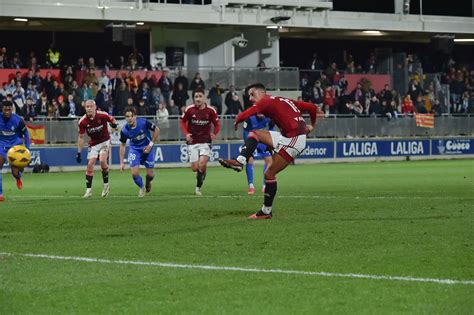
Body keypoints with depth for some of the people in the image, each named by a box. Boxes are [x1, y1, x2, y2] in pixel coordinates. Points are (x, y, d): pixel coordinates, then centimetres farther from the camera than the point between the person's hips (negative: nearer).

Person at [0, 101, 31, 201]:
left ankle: (18, 178, 38)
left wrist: (27, 149, -5)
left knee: (16, 173, -4)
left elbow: (25, 134, -1)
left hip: (15, 145, -1)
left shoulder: (18, 120, -17)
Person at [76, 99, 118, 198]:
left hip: (104, 142, -2)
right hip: (93, 144, 2)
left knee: (102, 160, -23)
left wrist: (114, 124, -24)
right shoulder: (83, 122, -13)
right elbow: (81, 137, -2)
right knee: (90, 165, -7)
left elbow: (112, 120, 1)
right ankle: (88, 190, 2)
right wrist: (78, 152, -4)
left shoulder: (102, 115, -18)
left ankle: (106, 185, -5)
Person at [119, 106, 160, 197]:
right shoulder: (124, 130, -18)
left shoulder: (143, 122, -24)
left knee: (150, 174, 1)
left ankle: (148, 183, 39)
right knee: (134, 173, -13)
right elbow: (122, 145, -4)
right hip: (134, 149, 1)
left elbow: (157, 130, -8)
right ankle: (142, 188, 19)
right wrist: (122, 162, -5)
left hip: (147, 148, -1)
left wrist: (151, 144, -12)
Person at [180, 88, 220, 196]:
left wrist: (214, 134, -13)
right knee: (195, 168, -2)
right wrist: (186, 133, -9)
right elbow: (183, 122, 8)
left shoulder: (210, 110, -6)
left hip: (205, 141, -1)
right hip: (192, 142, 1)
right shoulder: (189, 109, -6)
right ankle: (200, 174, 35)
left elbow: (217, 124, 6)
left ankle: (198, 187, -3)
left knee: (202, 165, -19)